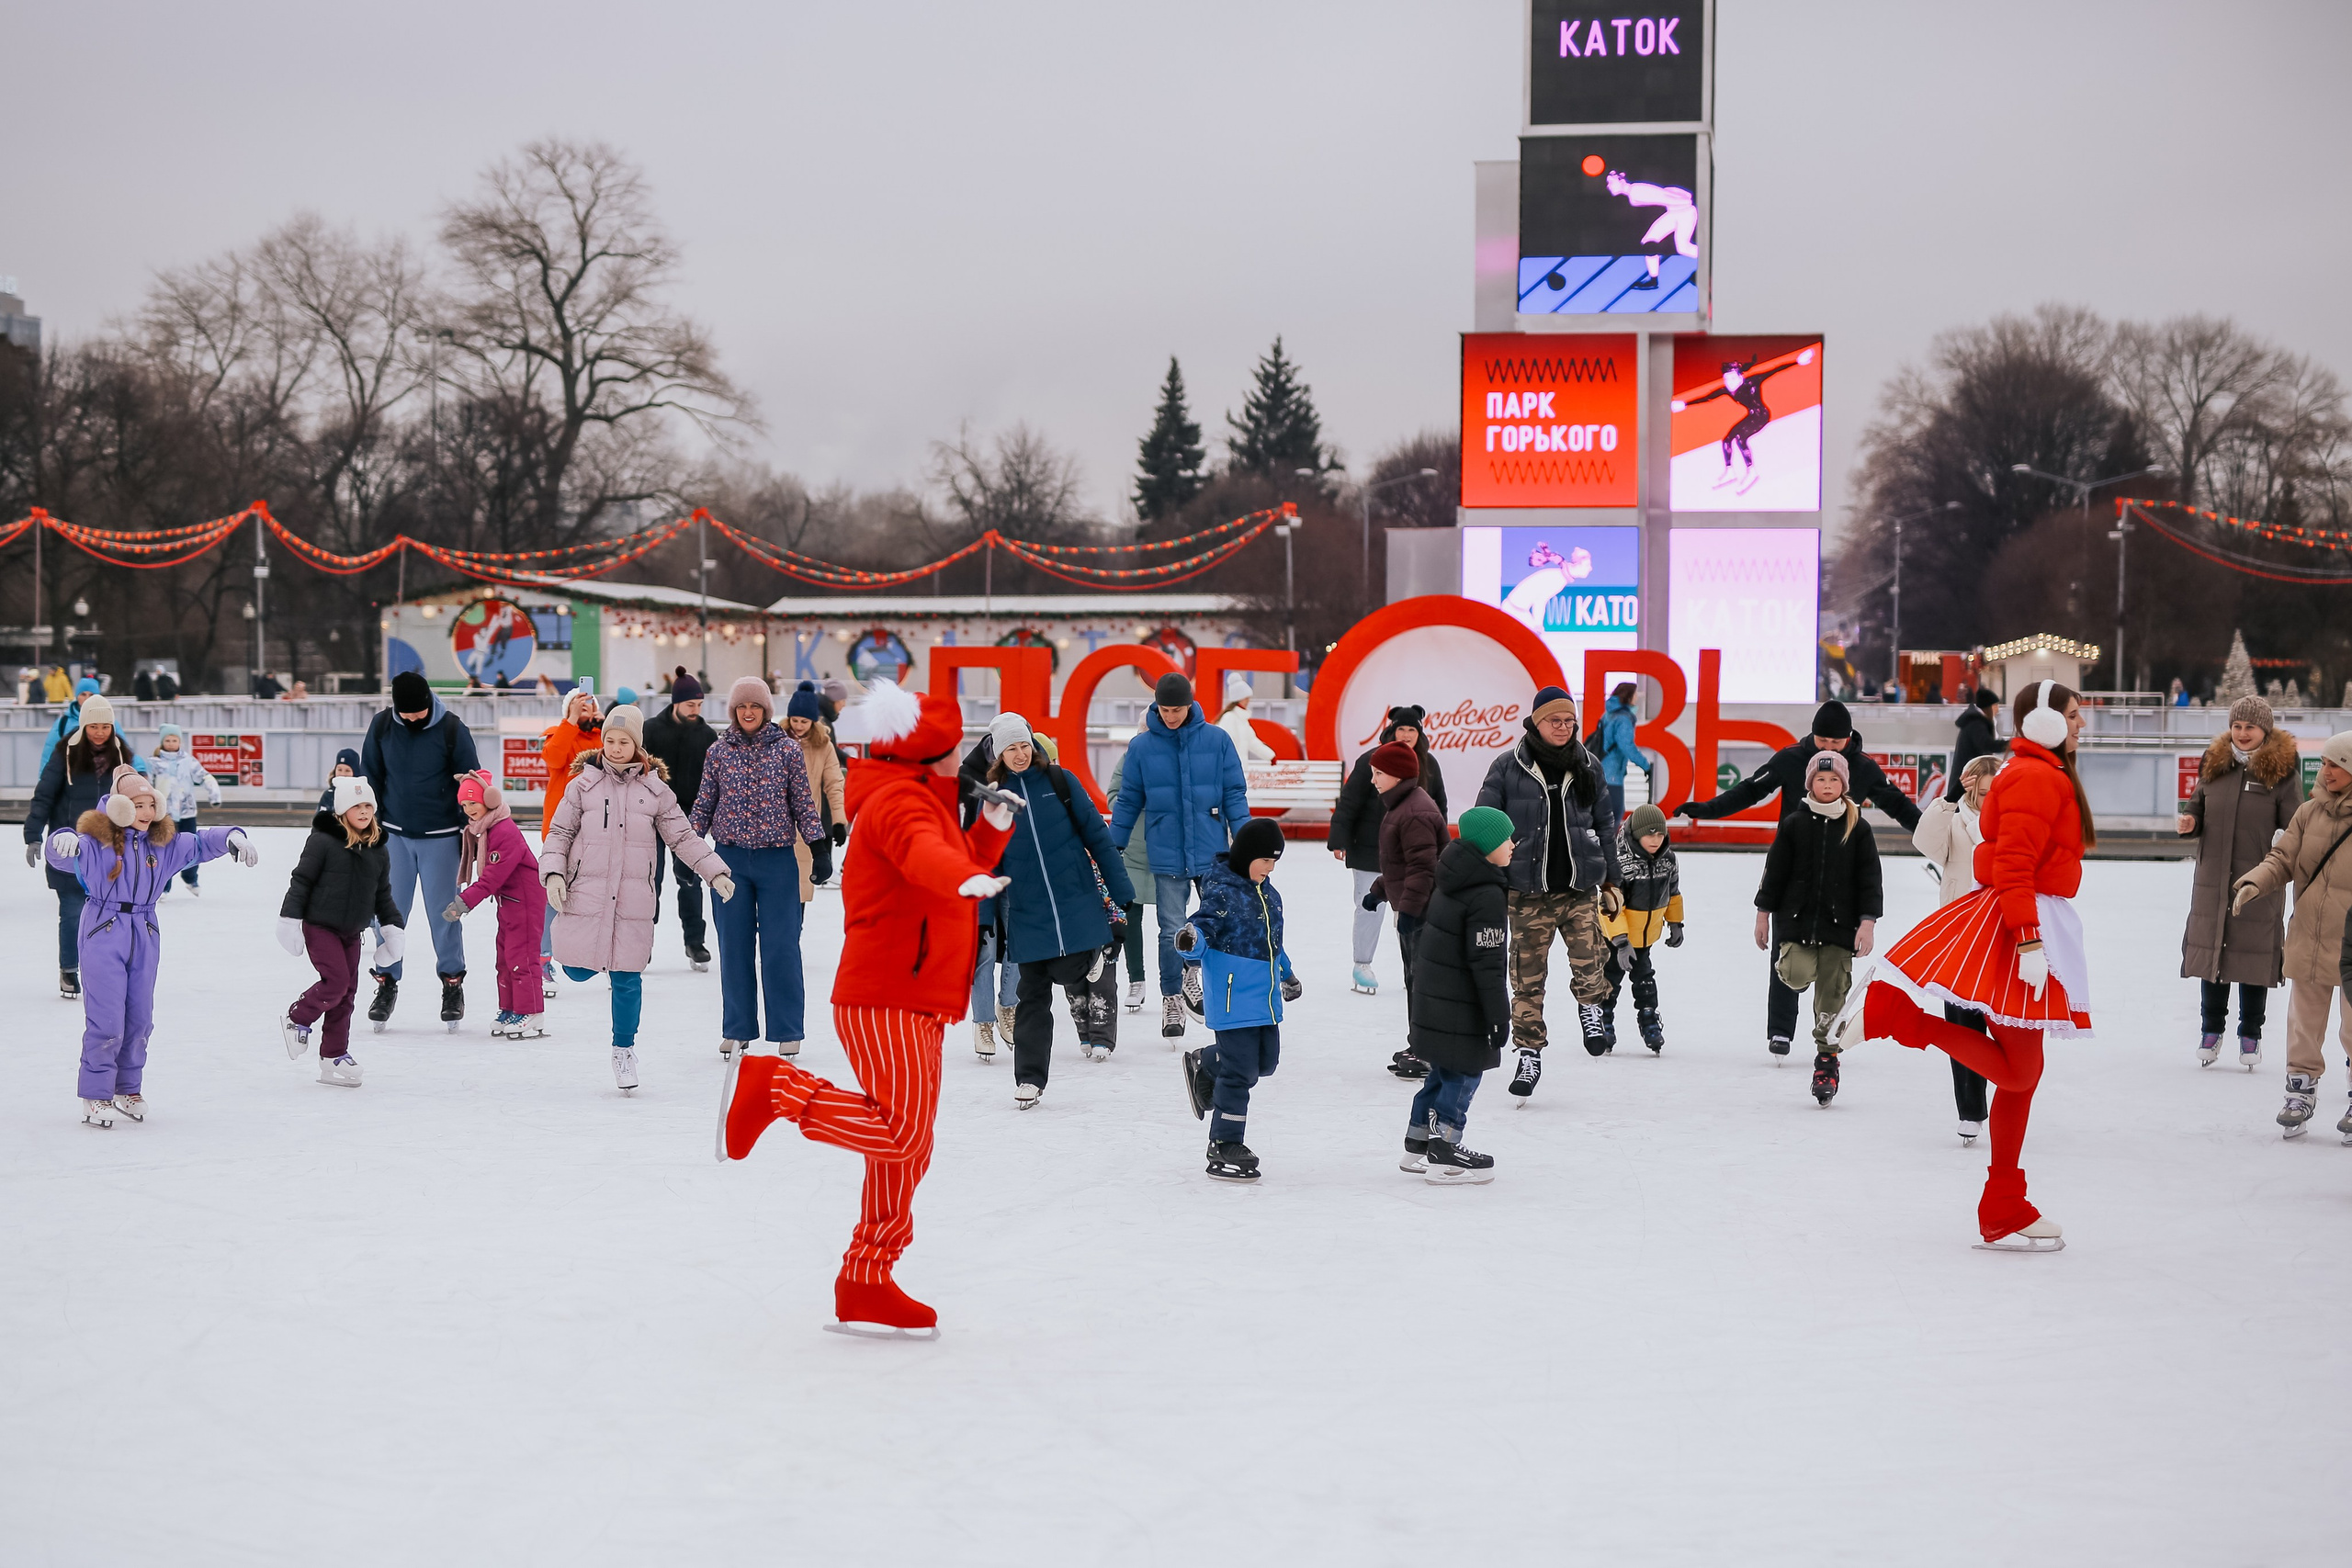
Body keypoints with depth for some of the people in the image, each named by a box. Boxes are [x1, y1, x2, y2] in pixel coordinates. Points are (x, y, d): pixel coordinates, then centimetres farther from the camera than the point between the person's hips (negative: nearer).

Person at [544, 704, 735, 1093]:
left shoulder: (655, 790, 4)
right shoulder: (583, 785, 2)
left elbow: (682, 837, 7)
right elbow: (559, 834, 6)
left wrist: (715, 872, -1)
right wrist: (554, 874, -9)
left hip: (633, 899, 0)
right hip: (586, 895, 0)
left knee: (627, 979, 1)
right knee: (579, 970, -5)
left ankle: (624, 1049, 18)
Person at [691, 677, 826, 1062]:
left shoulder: (788, 751, 1)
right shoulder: (718, 753, 5)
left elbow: (804, 804, 4)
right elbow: (703, 805, 9)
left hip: (777, 860, -2)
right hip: (731, 860, 2)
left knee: (781, 947, -2)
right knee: (734, 947, 7)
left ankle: (787, 1031, 7)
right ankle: (736, 1030, 17)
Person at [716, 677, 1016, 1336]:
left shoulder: (923, 800, 21)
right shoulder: (900, 800, -12)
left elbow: (961, 859, 30)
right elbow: (923, 851, -35)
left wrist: (994, 827, 12)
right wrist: (969, 878, -55)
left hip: (916, 1008, 11)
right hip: (885, 1001, -11)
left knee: (906, 1153, 12)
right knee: (900, 1133, -23)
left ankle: (865, 1286, 18)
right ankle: (771, 1083, -10)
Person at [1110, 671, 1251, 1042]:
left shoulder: (1216, 740, -2)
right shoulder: (1141, 746, -1)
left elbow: (1234, 793, 2)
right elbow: (1128, 801, 7)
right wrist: (1112, 848, 8)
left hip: (1212, 850, 0)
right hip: (1167, 855, 0)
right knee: (1172, 932, 1)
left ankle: (1191, 969, 31)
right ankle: (1172, 1000, 13)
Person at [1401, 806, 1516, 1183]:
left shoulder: (1449, 883, 9)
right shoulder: (1487, 896, -20)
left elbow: (1422, 941, 18)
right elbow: (1487, 962, -21)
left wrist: (1418, 987, 26)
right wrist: (1499, 1013, -16)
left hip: (1432, 995, 9)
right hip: (1460, 1007, -9)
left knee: (1444, 1071, 19)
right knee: (1464, 1071, 0)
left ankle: (1417, 1145, 27)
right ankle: (1444, 1155, 3)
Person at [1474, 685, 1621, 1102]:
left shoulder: (1587, 767, 7)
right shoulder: (1508, 768, -2)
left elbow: (1605, 824, 17)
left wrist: (1610, 879, 16)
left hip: (1580, 888, 1)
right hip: (1528, 893, -1)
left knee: (1589, 960, -18)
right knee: (1528, 977, 3)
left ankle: (1590, 1007, 12)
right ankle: (1529, 1052, 17)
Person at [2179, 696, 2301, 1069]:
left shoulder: (2282, 770, -4)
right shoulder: (2214, 764, 7)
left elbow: (2296, 824, -7)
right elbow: (2197, 808, 16)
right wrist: (2189, 822, -5)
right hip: (2213, 877, 3)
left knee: (2254, 953, 3)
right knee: (2210, 949, 8)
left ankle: (2250, 1035, 17)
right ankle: (2212, 1029, 23)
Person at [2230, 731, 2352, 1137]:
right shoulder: (2310, 812, 5)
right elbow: (2283, 859, 7)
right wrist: (2254, 882, -11)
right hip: (2308, 940, 4)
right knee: (2304, 1021, 12)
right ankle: (2301, 1088, 27)